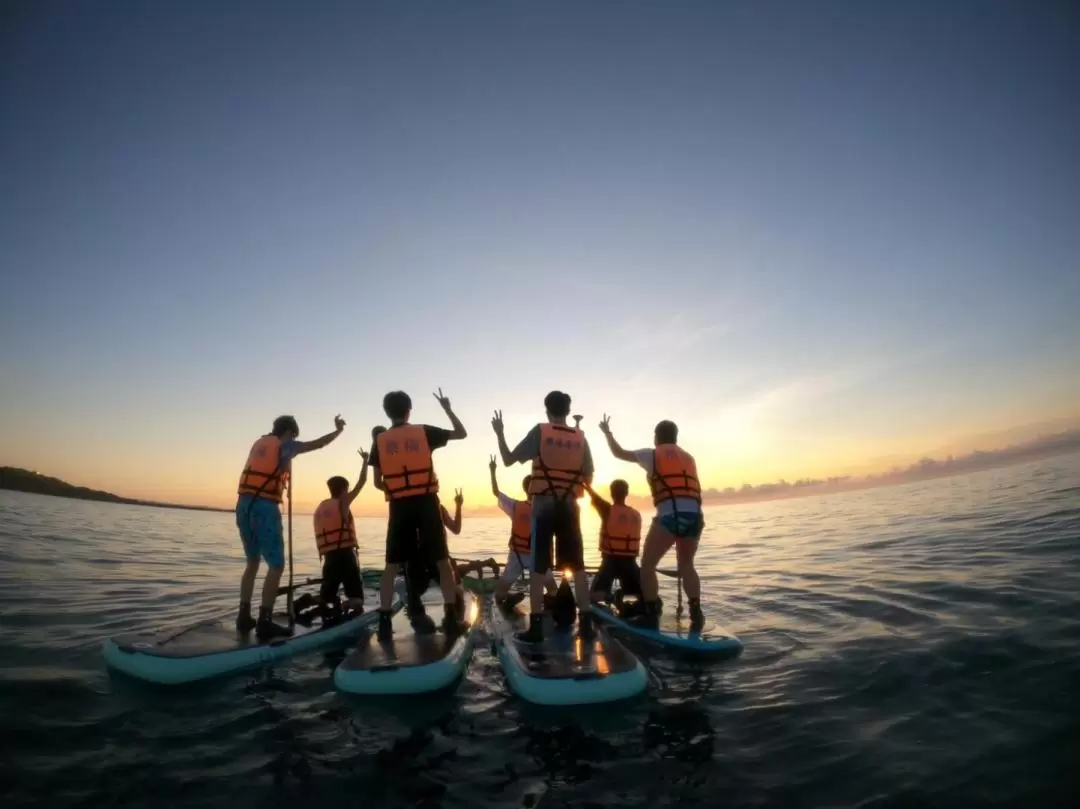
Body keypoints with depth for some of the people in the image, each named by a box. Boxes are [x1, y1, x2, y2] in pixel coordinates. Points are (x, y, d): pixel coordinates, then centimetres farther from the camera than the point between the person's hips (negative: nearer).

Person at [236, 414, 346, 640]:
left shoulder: (258, 444, 18)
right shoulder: (284, 445, -1)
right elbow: (317, 444, -1)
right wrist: (338, 430, 12)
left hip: (244, 504, 8)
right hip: (265, 507, -8)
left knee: (253, 562, 20)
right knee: (276, 565, -4)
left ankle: (244, 617, 20)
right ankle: (264, 623, -8)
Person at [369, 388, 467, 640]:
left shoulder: (380, 441, 6)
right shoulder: (424, 432, 1)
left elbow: (377, 482, 7)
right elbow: (461, 433, 9)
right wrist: (447, 408, 20)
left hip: (399, 506, 1)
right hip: (426, 502, -1)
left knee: (391, 565, 11)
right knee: (442, 561, 7)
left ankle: (384, 621, 7)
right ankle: (451, 617, 5)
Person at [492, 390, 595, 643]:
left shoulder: (540, 432, -5)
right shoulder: (580, 438, 4)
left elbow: (509, 459, -3)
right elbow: (588, 478, 7)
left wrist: (500, 433, 9)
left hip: (544, 505, -3)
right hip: (569, 506, 3)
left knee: (538, 567, 2)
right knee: (577, 567, 10)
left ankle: (536, 627, 3)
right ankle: (586, 624, 13)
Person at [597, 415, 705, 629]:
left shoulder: (653, 455, 9)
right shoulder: (689, 457, 25)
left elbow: (619, 453, 17)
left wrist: (607, 432, 30)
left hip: (670, 515, -6)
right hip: (695, 516, 6)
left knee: (648, 565, 5)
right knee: (686, 565, 22)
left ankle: (650, 616, 3)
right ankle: (696, 613, 13)